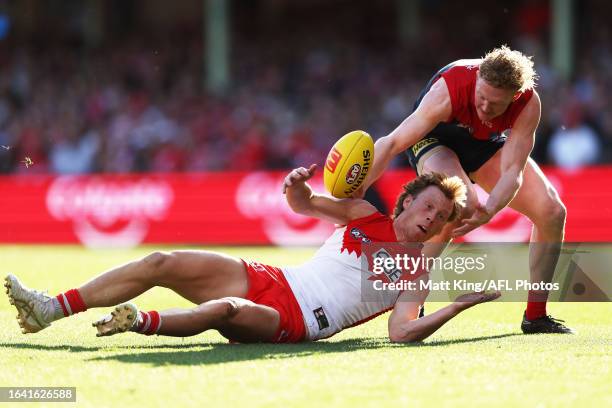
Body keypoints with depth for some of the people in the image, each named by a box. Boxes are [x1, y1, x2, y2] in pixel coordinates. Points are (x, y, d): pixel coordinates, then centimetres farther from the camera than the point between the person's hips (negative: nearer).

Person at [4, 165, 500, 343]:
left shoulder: (417, 274, 0)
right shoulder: (366, 215, 12)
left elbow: (404, 332, -15)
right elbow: (302, 204, 15)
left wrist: (461, 304, -26)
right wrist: (298, 183, -9)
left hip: (293, 322, -5)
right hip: (269, 279, 5)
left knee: (226, 309, -39)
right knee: (161, 263, -7)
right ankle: (50, 308, -6)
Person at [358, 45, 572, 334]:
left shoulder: (528, 104, -31)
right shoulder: (449, 89, -40)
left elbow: (512, 171, -33)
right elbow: (391, 143, -38)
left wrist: (489, 211, -53)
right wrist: (356, 192, -46)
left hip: (486, 144, 4)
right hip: (435, 137, -4)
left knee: (552, 212, -9)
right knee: (460, 207, -35)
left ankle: (535, 316, 6)